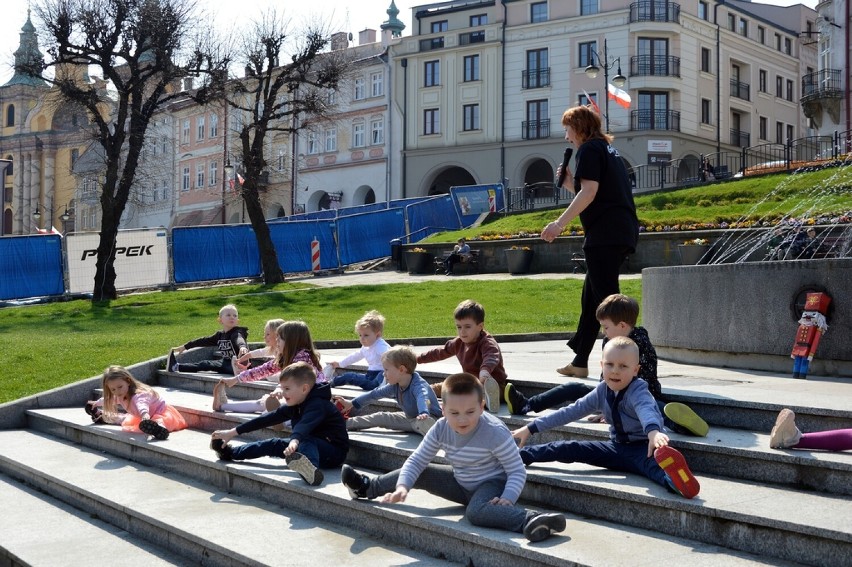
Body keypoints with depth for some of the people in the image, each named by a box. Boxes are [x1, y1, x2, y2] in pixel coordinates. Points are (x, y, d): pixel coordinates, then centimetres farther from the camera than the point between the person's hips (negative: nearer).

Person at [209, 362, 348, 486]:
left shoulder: (318, 405, -20)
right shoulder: (295, 405, 7)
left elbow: (305, 425, -41)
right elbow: (269, 419, 8)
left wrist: (295, 441, -61)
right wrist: (233, 432, 7)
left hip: (334, 452, -9)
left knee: (306, 440, -37)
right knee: (274, 444, 9)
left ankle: (309, 469, -70)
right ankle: (230, 453, 23)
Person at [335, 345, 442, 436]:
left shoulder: (418, 385, -28)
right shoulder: (395, 386, -2)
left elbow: (422, 398, -50)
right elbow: (375, 393, 10)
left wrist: (423, 413, -72)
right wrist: (352, 404, 17)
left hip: (429, 417, -8)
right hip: (410, 417, 8)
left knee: (421, 423, -42)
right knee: (382, 417, 10)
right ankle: (347, 423, 20)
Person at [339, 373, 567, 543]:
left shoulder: (495, 432, -29)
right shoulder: (441, 429, -14)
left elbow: (517, 471, -22)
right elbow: (416, 461, -7)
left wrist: (507, 498, -38)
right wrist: (402, 487, -23)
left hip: (492, 484, -7)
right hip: (462, 483, 7)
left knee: (476, 512, -39)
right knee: (420, 473, 6)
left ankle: (530, 520, -55)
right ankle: (368, 487, 25)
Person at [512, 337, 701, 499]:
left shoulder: (637, 392, -18)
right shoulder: (602, 391, 2)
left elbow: (646, 409, -41)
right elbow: (573, 411, 8)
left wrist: (653, 431, -65)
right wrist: (531, 428, 9)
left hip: (643, 448, -7)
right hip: (618, 447, 7)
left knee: (652, 461, -42)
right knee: (569, 449, -5)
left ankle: (676, 482, -75)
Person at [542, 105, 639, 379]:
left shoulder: (589, 149, -5)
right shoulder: (607, 149, 24)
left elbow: (589, 192, -16)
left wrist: (560, 223, -19)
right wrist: (570, 183, 19)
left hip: (605, 233, -10)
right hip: (623, 232, 10)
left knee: (605, 298, -11)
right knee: (591, 296, 15)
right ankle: (580, 361, 21)